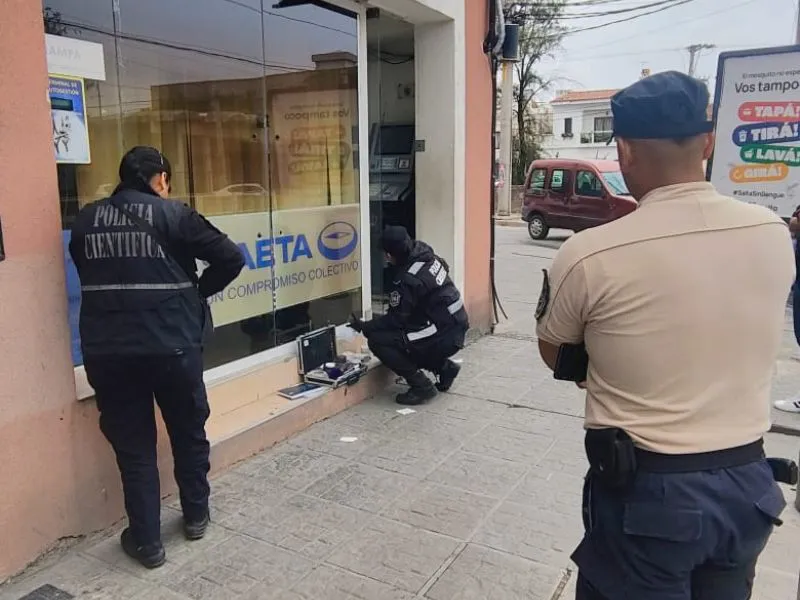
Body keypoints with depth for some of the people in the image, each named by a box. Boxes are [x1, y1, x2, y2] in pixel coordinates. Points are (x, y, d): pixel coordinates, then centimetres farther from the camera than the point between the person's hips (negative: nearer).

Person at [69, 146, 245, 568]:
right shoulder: (173, 214, -5)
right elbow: (231, 258, -8)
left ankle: (146, 541, 20)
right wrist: (198, 291, 5)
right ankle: (195, 516, 34)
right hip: (172, 345, -2)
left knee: (132, 444, 12)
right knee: (189, 432, 18)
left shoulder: (86, 220, 7)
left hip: (107, 351, 3)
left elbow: (86, 274, 15)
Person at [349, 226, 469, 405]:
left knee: (377, 340, -12)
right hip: (456, 331, 9)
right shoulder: (427, 255, 2)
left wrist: (364, 327, 0)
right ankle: (444, 366, 21)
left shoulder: (407, 280, -22)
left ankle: (421, 386, -5)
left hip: (443, 337, -9)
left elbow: (396, 319, -15)